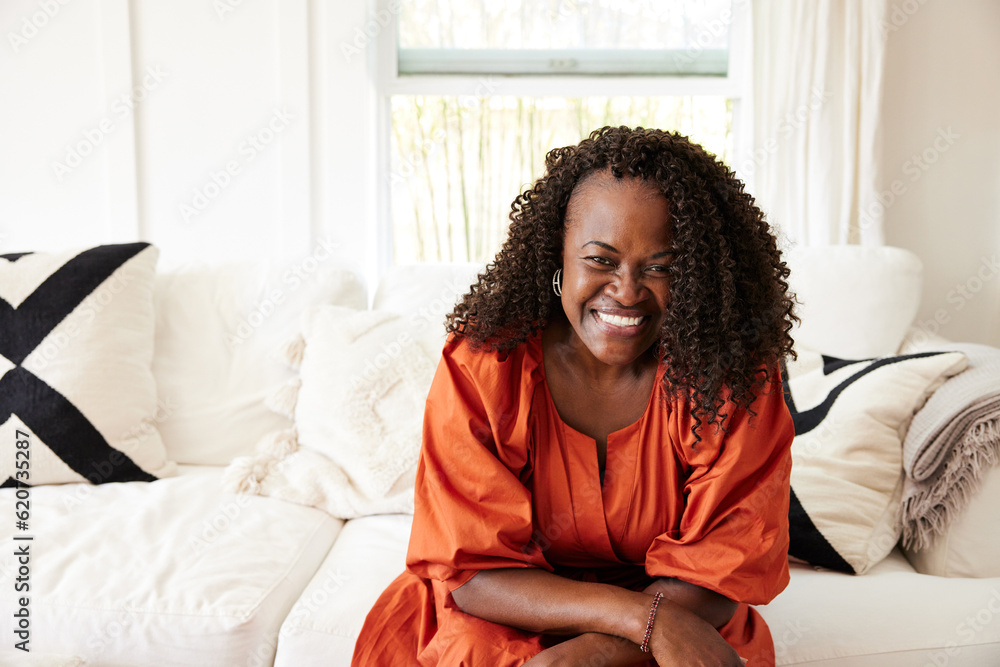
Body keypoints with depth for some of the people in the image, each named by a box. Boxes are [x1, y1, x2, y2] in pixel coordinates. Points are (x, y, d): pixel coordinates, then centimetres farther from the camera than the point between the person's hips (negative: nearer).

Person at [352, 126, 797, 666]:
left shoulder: (737, 376, -15)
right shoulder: (483, 364, -16)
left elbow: (715, 579, -14)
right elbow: (474, 571, -15)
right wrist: (648, 616, -28)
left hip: (681, 620, 0)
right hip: (505, 612, 1)